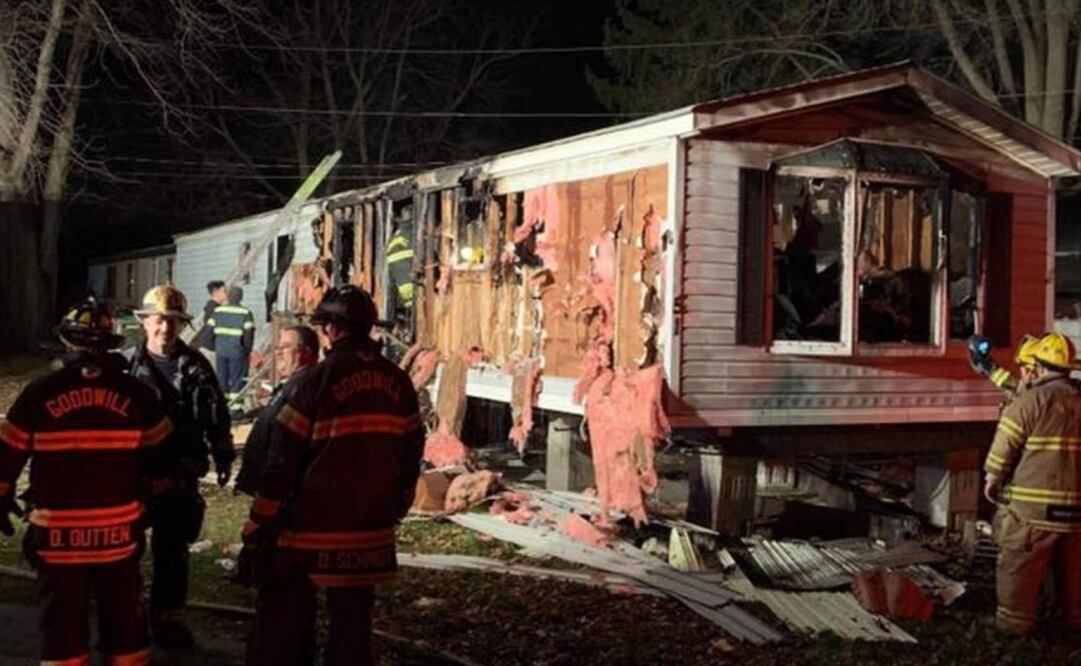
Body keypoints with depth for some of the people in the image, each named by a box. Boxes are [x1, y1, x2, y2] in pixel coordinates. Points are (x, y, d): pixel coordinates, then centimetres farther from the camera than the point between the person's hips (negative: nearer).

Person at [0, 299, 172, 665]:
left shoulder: (39, 393, -8)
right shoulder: (136, 393, -3)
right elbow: (158, 458, 6)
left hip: (57, 535, -1)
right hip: (119, 533, 1)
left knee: (62, 626, 9)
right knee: (125, 621, 15)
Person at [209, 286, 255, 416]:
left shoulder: (217, 311, 4)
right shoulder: (245, 313, -7)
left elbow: (210, 330, 6)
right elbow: (249, 334, -8)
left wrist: (215, 346, 17)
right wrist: (247, 350, 4)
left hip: (221, 350, 4)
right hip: (237, 351, -4)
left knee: (221, 378, 12)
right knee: (237, 380, 3)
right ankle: (235, 407, 1)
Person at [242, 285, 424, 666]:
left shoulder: (318, 379, -11)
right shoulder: (399, 384, 4)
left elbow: (282, 464, -11)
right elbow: (410, 456, 11)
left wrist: (256, 532, -5)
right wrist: (393, 513, 22)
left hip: (309, 532, -5)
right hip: (370, 534, 5)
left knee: (280, 629, 5)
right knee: (352, 625, 14)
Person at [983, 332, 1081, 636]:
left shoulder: (1031, 400, -12)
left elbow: (1004, 447, -10)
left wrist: (992, 480, 3)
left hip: (1033, 503, -6)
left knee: (1020, 564, 4)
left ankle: (1015, 620, 9)